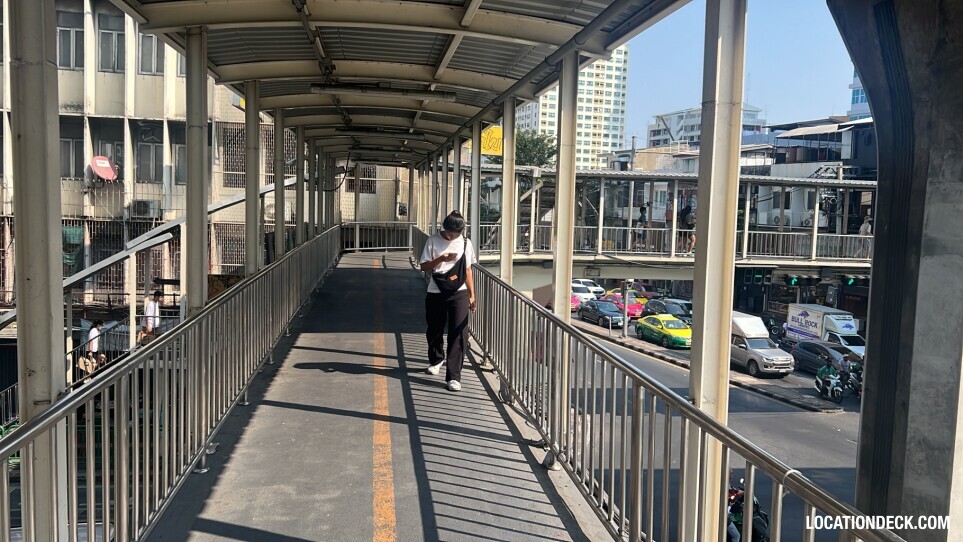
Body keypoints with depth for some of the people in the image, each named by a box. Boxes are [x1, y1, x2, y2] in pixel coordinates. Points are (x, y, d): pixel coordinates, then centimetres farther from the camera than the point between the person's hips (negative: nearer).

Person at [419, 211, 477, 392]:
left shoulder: (465, 243, 3)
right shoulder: (433, 241, -2)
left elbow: (467, 270, 8)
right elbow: (423, 266, -3)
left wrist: (472, 295, 5)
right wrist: (442, 258, -18)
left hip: (459, 294, 0)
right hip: (436, 293, 0)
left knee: (459, 334, -8)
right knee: (434, 330, 15)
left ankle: (453, 376, -6)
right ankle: (436, 360, 43)